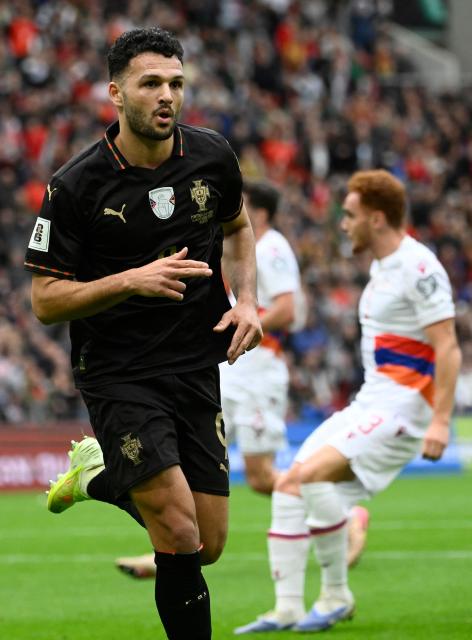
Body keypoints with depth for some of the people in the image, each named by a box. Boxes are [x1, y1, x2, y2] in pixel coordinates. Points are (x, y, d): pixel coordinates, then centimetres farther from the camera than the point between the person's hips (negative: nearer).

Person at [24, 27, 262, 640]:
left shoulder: (212, 155, -1)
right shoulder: (75, 186, -13)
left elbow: (238, 225, 21)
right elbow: (45, 300, -9)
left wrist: (246, 300, 3)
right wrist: (133, 280, -24)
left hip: (197, 367, 5)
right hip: (118, 375, -5)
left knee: (208, 545, 6)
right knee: (180, 534, -19)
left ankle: (99, 475, 32)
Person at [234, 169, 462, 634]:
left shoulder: (419, 268, -14)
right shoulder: (381, 265, 16)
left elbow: (447, 349, -19)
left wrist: (440, 420, -26)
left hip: (402, 406, -10)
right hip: (370, 404, 10)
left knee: (313, 474, -24)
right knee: (288, 485, 1)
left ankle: (336, 595, -10)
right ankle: (287, 609, 2)